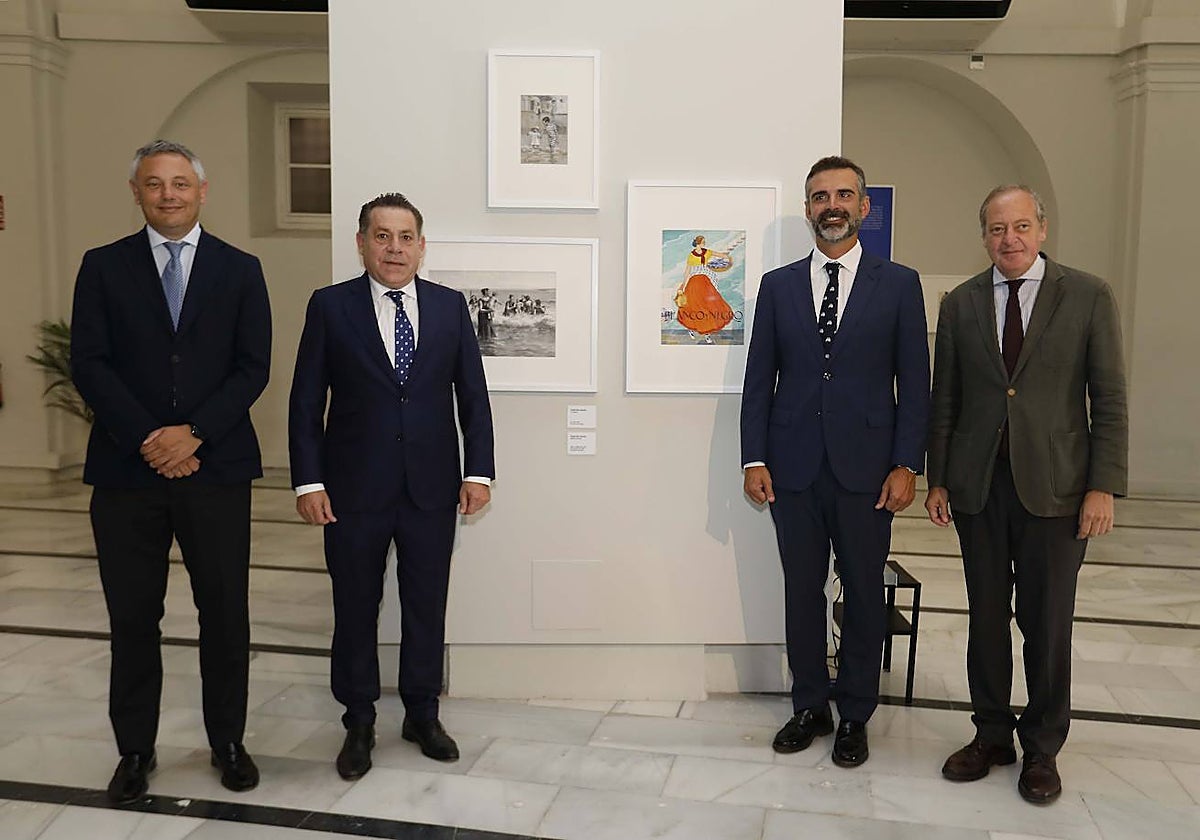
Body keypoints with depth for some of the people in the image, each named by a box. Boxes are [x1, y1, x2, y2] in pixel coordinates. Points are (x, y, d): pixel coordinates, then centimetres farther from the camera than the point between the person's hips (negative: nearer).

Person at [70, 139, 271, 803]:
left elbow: (253, 367, -1)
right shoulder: (103, 267, 7)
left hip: (216, 469, 0)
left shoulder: (240, 269, 6)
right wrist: (145, 439, -12)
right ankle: (135, 749, 25)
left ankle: (227, 741, 24)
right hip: (127, 472, 0)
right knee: (132, 619, 9)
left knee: (226, 615, 7)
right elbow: (88, 364, -1)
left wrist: (193, 433, -12)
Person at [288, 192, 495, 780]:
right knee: (355, 608, 10)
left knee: (427, 605, 11)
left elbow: (473, 394, 6)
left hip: (432, 488, 2)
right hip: (355, 488, -1)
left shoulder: (450, 306, 4)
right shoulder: (330, 306, -1)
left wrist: (479, 471, 0)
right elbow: (306, 401, -2)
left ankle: (422, 715, 30)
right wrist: (308, 481, -7)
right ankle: (359, 723, 28)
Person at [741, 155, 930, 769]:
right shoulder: (778, 285, 8)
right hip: (794, 468, 2)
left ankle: (854, 717, 24)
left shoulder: (898, 284, 3)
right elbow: (758, 379, 6)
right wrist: (754, 459, -1)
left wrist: (907, 465, -7)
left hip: (866, 469, -1)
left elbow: (914, 383, 1)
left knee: (864, 594, 8)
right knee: (802, 592, 10)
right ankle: (809, 707, 27)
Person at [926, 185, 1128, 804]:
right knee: (986, 616, 11)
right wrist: (937, 479, 5)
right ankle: (991, 734, 27)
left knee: (1047, 620, 6)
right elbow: (945, 400, 8)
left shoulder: (1088, 296, 0)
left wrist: (1104, 486, -8)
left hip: (1055, 487, -2)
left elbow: (1109, 398, -2)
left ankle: (1042, 747, 23)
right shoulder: (960, 304, 6)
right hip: (978, 485, 2)